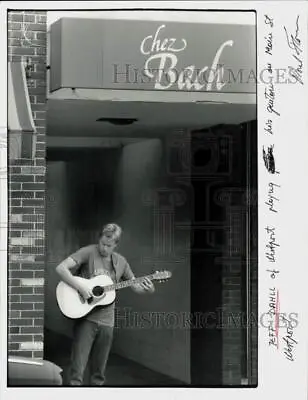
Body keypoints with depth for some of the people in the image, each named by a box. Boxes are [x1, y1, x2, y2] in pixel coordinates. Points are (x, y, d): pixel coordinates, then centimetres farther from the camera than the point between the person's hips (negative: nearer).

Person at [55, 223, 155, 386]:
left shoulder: (120, 262, 9)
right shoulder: (88, 252, -7)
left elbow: (136, 286, 17)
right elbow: (61, 268, -16)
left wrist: (148, 288, -5)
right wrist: (81, 288, -24)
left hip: (106, 320, 5)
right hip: (86, 317, -5)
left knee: (99, 371, 10)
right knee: (77, 368, -8)